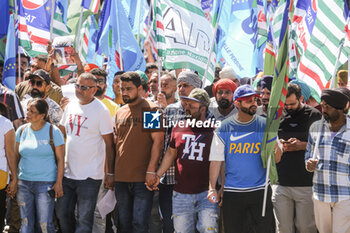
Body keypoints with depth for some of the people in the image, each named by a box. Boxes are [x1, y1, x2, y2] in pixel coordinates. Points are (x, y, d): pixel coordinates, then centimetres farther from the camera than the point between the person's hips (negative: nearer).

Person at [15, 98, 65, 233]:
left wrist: (58, 183, -9)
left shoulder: (53, 132, -5)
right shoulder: (22, 130, 6)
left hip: (45, 183, -4)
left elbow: (60, 159, -4)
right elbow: (16, 155, 12)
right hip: (23, 182, 4)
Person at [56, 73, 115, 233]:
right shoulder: (70, 106, 8)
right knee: (62, 213, 14)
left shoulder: (101, 110, -9)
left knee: (84, 220, 0)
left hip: (89, 176, -6)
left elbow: (109, 144, -8)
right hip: (67, 172, 6)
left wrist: (110, 173, -9)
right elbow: (61, 133, 21)